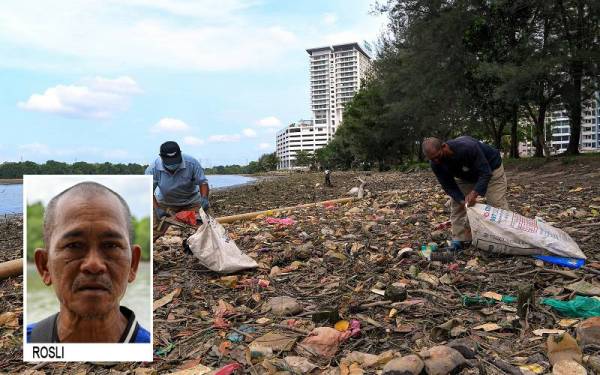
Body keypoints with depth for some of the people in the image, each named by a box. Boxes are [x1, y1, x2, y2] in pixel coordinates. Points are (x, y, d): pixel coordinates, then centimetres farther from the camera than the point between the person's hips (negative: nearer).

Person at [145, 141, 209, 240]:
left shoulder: (192, 163, -25)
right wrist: (157, 209, -27)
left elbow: (202, 182, -15)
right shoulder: (153, 169, -24)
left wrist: (204, 198, -32)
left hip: (191, 201, 0)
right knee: (154, 231, -5)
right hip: (165, 203, 0)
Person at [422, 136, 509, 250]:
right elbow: (449, 186, -19)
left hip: (490, 168, -4)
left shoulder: (467, 147, -42)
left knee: (497, 204, -11)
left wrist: (474, 193, -48)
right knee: (456, 203, -5)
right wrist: (462, 200, -36)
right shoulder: (435, 164, -26)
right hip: (465, 176, 5)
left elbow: (485, 173, -36)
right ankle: (460, 239, 3)